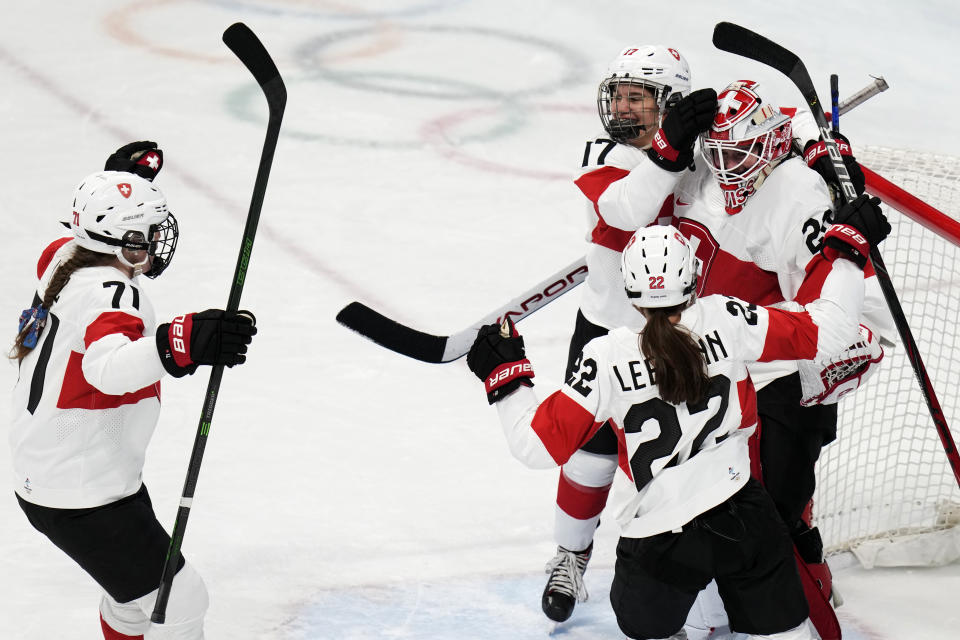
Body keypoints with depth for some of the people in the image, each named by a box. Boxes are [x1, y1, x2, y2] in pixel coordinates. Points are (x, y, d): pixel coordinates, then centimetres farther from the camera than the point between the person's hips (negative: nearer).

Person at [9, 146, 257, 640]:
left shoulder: (67, 257, 1)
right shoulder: (108, 294, -28)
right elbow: (108, 367, -50)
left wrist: (121, 177, 34)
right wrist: (184, 344, -64)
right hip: (80, 496, -10)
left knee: (138, 582, 28)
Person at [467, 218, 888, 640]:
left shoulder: (607, 358, -12)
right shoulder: (726, 320, -9)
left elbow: (539, 445, -9)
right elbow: (826, 331, -3)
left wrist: (505, 375, 3)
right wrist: (848, 250, 9)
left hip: (658, 542, -1)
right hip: (743, 520, 2)